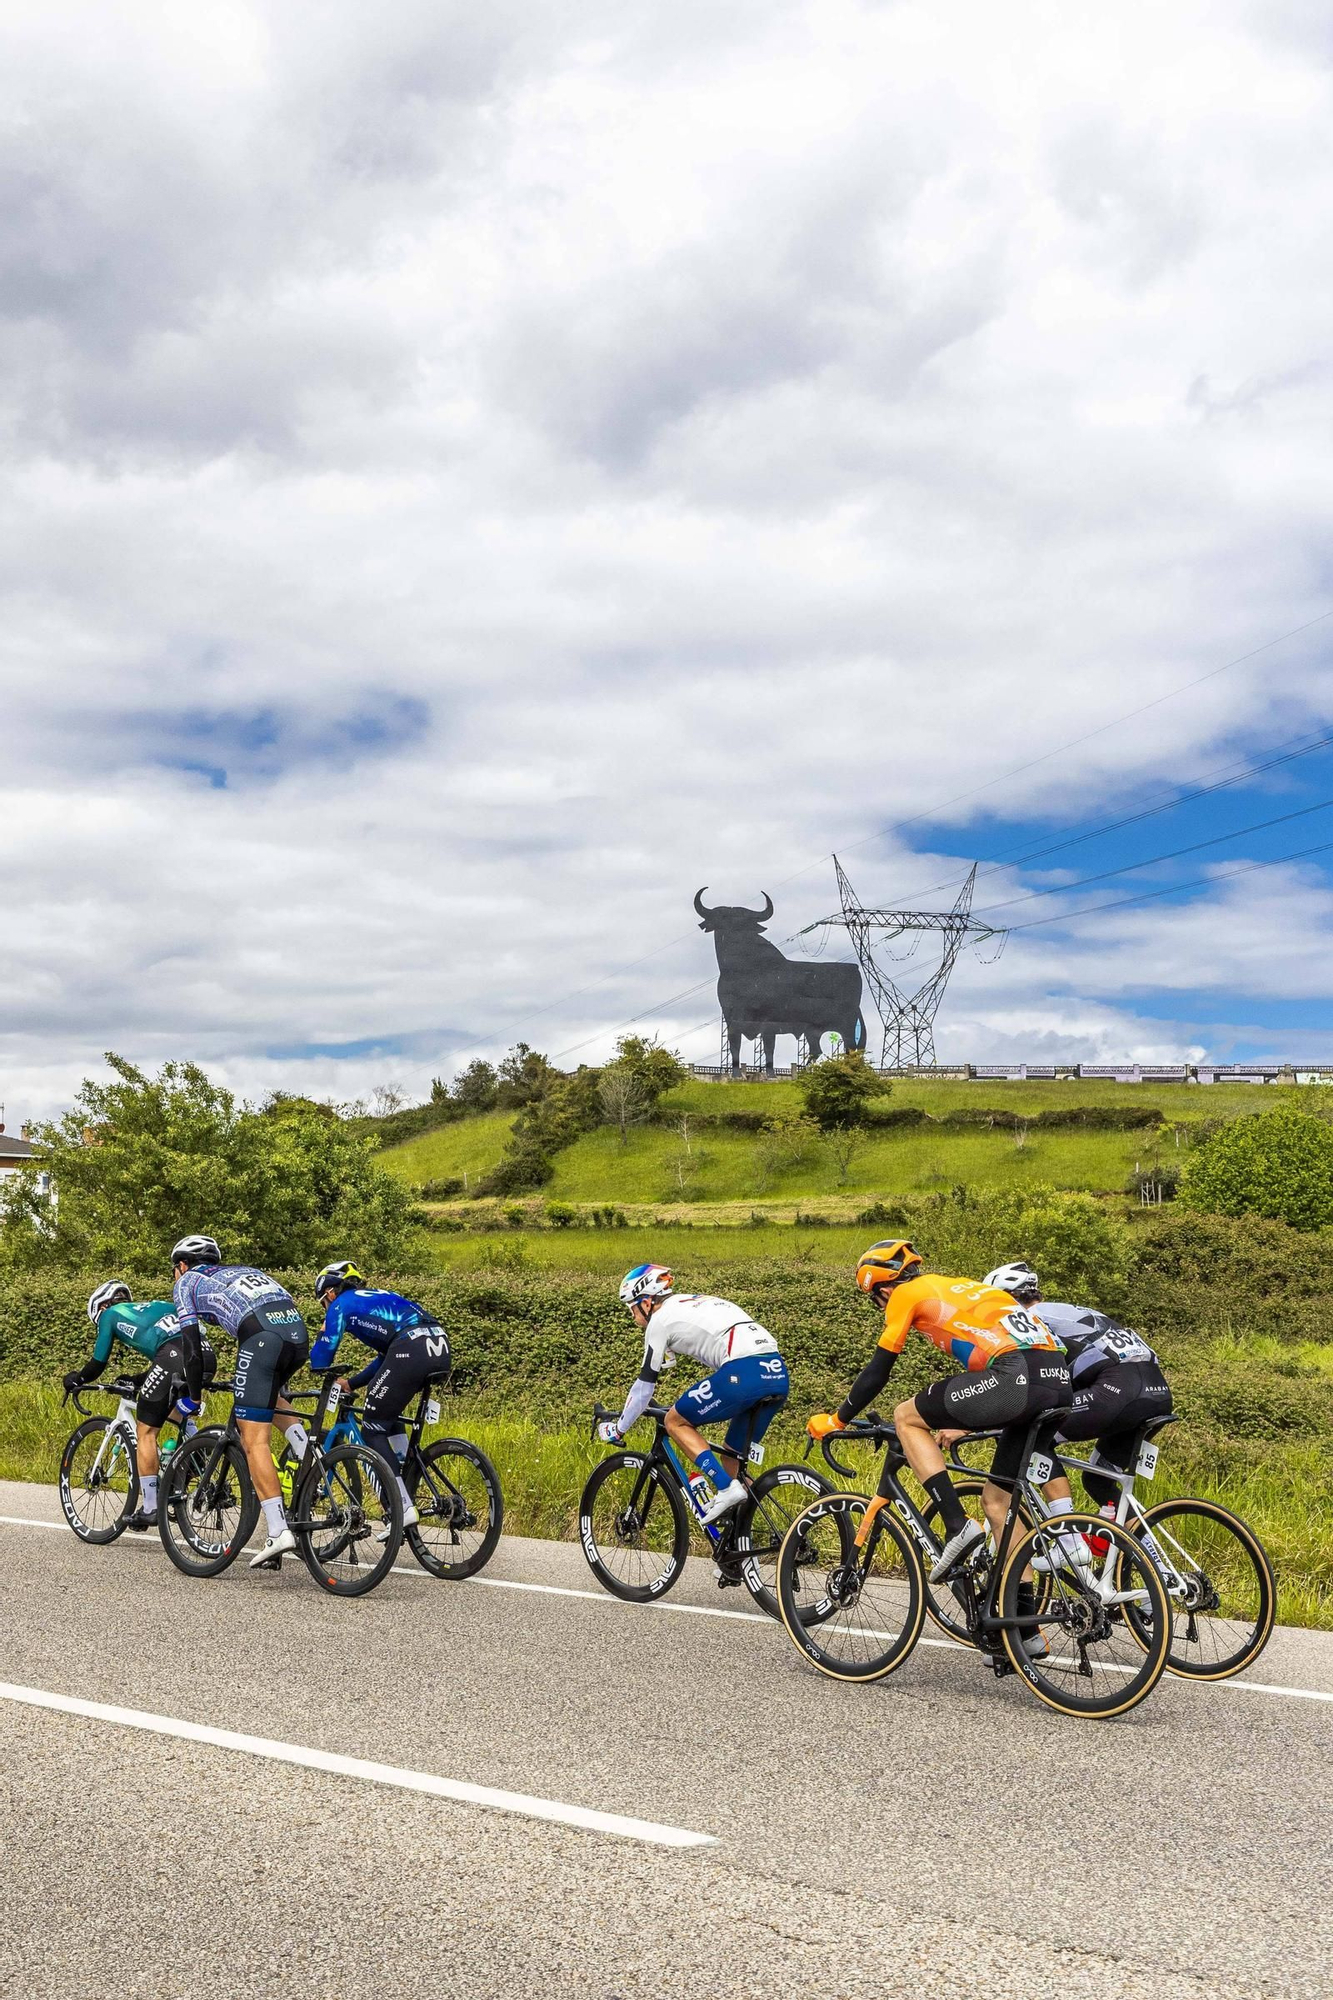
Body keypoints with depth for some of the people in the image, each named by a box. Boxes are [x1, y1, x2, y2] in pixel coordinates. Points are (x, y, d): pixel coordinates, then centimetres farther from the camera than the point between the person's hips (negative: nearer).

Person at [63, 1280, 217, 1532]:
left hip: (174, 1358, -6)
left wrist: (74, 1379, 40)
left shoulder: (110, 1314, 21)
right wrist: (136, 1382, 53)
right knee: (180, 1412, 35)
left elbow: (98, 1364, 21)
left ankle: (150, 1509, 10)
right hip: (207, 1354, 6)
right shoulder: (154, 1305, 37)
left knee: (146, 1432, 9)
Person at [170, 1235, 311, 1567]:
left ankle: (278, 1532, -13)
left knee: (254, 1439, -3)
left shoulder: (188, 1282, 23)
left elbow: (191, 1342, 13)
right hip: (298, 1330, 6)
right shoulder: (244, 1270, 39)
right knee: (267, 1395, 35)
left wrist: (192, 1395, 20)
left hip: (261, 1336, -6)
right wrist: (277, 1385, 45)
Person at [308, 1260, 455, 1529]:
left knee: (372, 1430, 4)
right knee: (389, 1417, 31)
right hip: (440, 1349, 8)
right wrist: (351, 1383, 38)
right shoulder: (376, 1299, 35)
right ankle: (407, 1484, 24)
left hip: (411, 1350, -8)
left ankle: (404, 1509, -6)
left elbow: (322, 1355, 8)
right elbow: (385, 1357, 37)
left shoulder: (342, 1304, 13)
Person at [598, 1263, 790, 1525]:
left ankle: (726, 1488, -4)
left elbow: (644, 1386, 12)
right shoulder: (699, 1301, 32)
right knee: (732, 1458, 20)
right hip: (778, 1375, 8)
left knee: (675, 1422, 10)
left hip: (743, 1373, -8)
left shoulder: (661, 1318, 9)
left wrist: (617, 1430, 25)